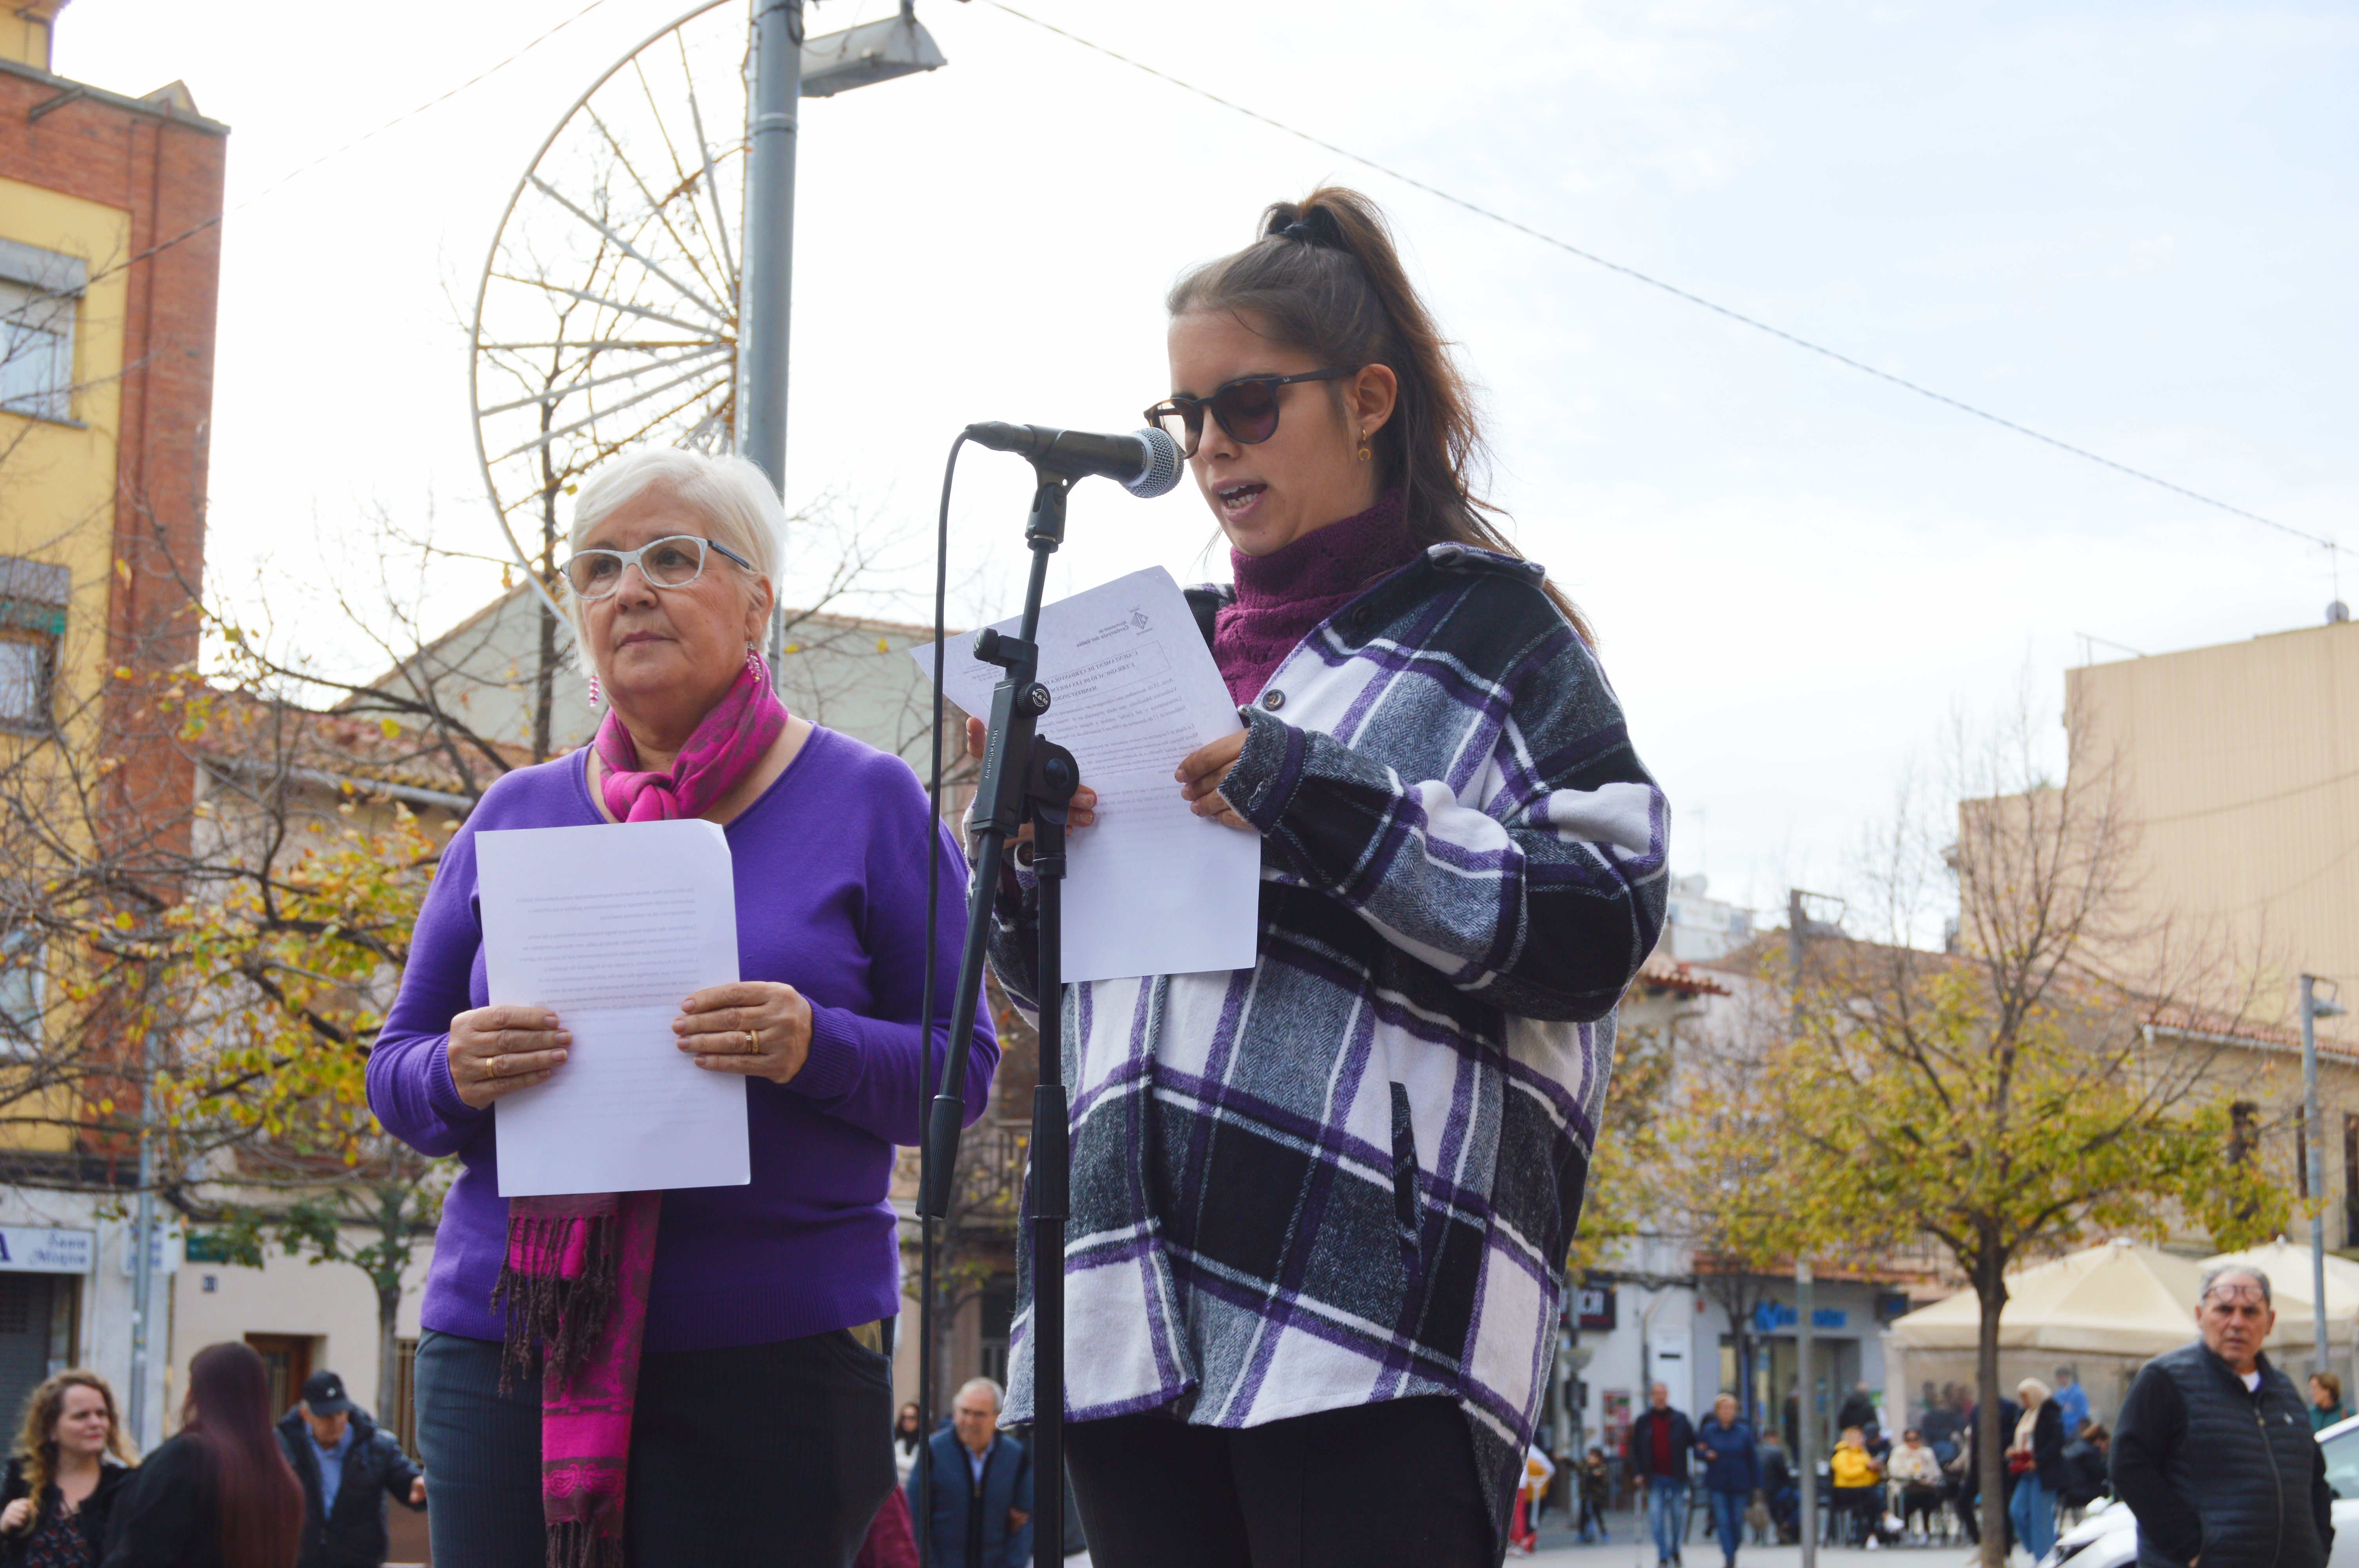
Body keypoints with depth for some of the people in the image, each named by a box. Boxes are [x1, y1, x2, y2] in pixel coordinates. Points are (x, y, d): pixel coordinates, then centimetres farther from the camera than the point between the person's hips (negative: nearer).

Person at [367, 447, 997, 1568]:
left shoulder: (866, 801, 4)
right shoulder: (512, 818, 13)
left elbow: (959, 1067, 0)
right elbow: (394, 1068, 14)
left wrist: (818, 1050, -20)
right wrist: (457, 1077, -10)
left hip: (777, 1359, -3)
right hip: (509, 1350, 3)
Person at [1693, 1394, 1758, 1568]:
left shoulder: (1744, 1431, 0)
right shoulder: (1708, 1430, 0)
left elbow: (1753, 1459, 3)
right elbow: (1698, 1451, 8)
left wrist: (1756, 1484, 0)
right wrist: (1706, 1454, -16)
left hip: (1739, 1485, 1)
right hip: (1717, 1486, -1)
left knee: (1737, 1521, 6)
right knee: (1723, 1521, -10)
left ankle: (1733, 1551, 29)